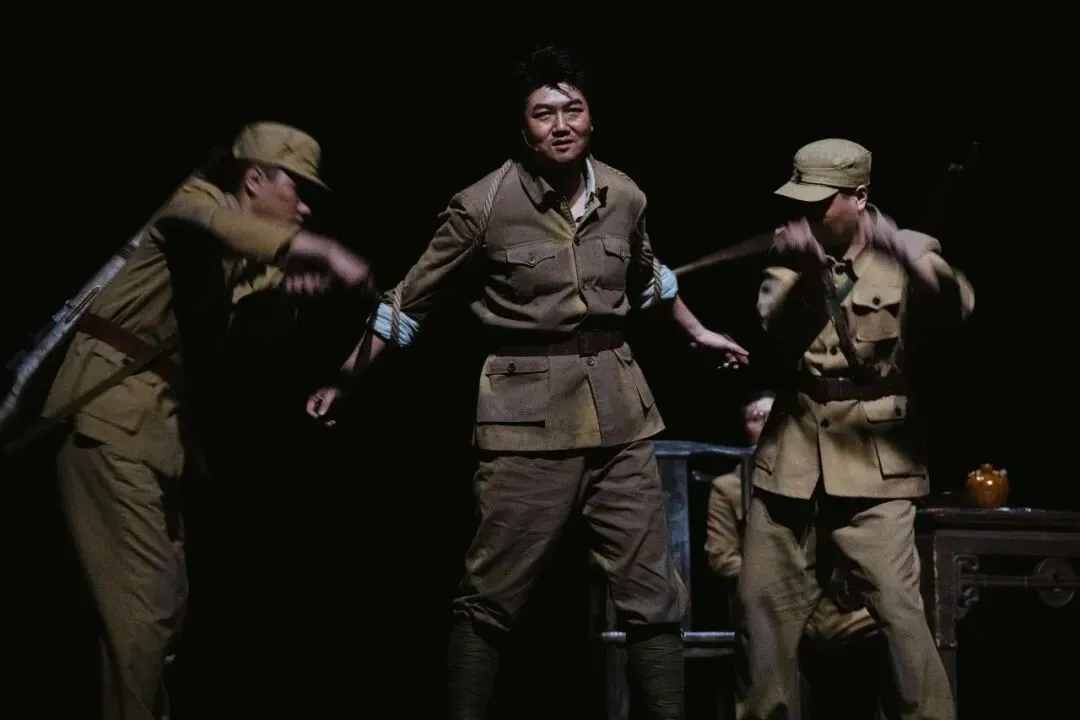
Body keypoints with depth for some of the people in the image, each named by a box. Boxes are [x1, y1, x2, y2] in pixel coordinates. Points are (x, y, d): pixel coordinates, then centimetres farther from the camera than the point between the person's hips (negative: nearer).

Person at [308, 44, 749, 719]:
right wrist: (344, 380, 4)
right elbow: (410, 302, 1)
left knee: (653, 593, 6)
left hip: (619, 408, 4)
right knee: (492, 598, -3)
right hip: (528, 415, -4)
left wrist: (698, 331, 38)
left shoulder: (624, 196, 4)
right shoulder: (485, 205, -9)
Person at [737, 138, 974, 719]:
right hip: (791, 456, 4)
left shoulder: (903, 255, -1)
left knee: (898, 609, -12)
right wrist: (802, 269, -23)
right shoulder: (791, 256, 9)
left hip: (874, 460, -4)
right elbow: (772, 329, -8)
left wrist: (903, 248, -34)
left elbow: (959, 306, -21)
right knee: (764, 599, 10)